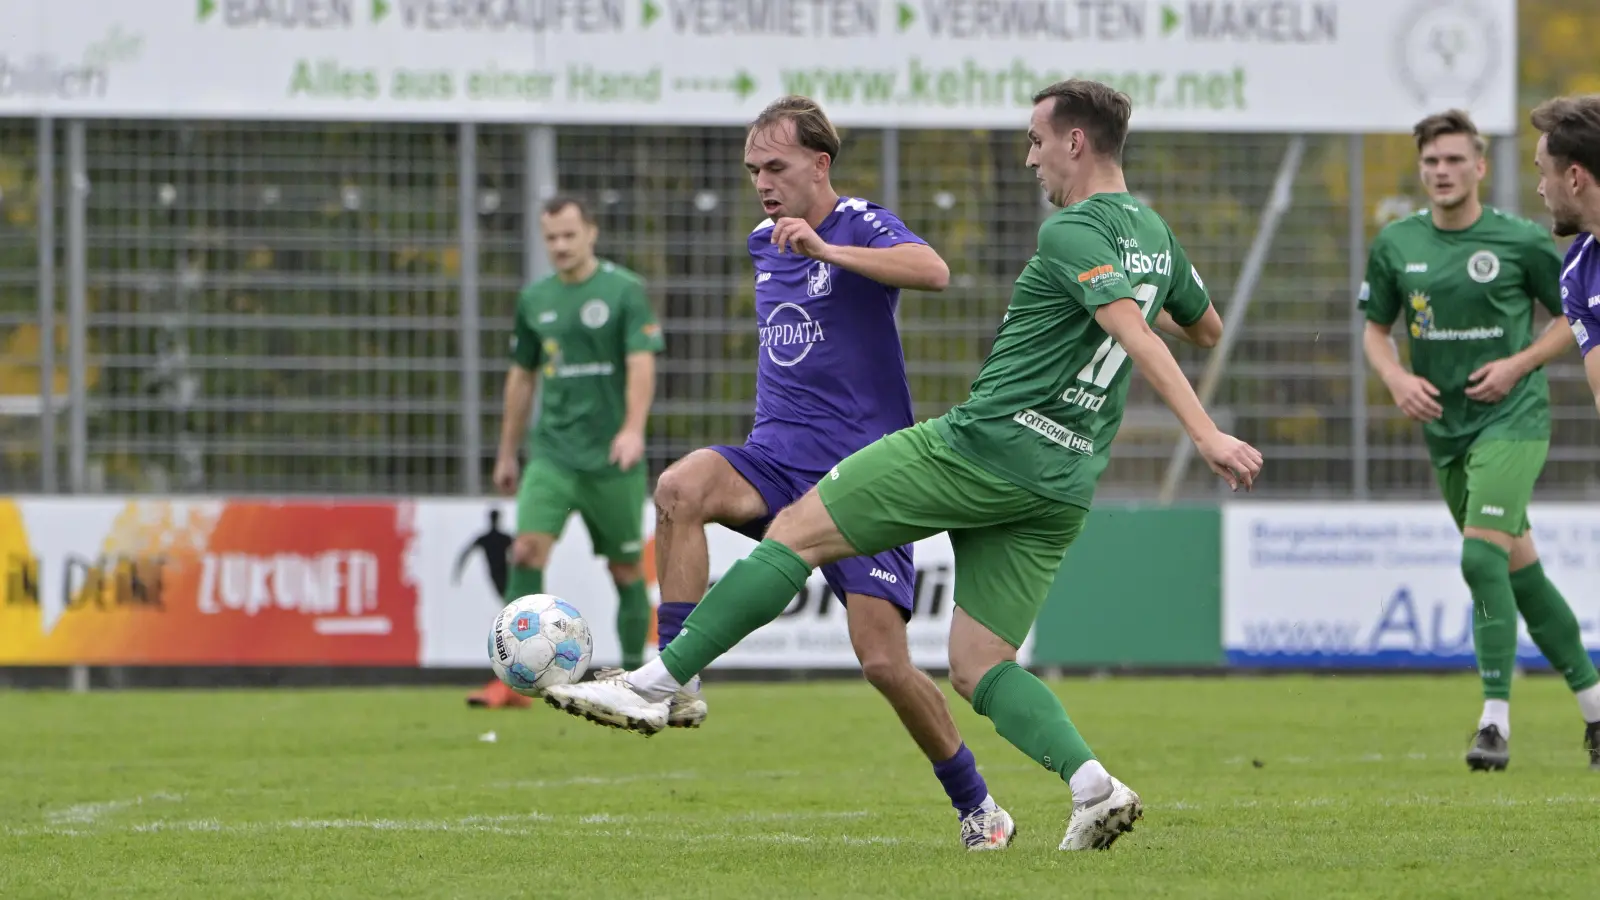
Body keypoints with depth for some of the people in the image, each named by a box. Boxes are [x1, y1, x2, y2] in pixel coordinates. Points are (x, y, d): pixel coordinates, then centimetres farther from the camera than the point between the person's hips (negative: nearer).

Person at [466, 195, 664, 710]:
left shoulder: (624, 291, -5)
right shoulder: (535, 300, 9)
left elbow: (641, 364, -15)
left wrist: (633, 429, -31)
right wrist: (506, 454, 20)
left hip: (612, 459, -3)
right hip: (552, 450, 3)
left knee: (626, 569, 6)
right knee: (527, 549, -15)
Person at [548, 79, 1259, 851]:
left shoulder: (1072, 232, -12)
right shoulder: (1155, 236, 14)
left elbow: (1138, 335, -25)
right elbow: (1206, 330, 31)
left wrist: (1208, 435, -35)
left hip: (986, 441, -8)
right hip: (1064, 490, 8)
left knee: (797, 532, 1)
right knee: (978, 668, 6)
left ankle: (656, 684, 1)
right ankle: (1094, 786, -16)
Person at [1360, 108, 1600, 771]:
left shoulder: (1521, 241, -6)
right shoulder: (1396, 245, 4)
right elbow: (1376, 328, 15)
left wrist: (1518, 365, -10)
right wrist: (1397, 379, -5)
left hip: (1512, 419, -5)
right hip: (1444, 427, 5)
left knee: (1483, 558, -20)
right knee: (1519, 569, 12)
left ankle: (1496, 721, -20)